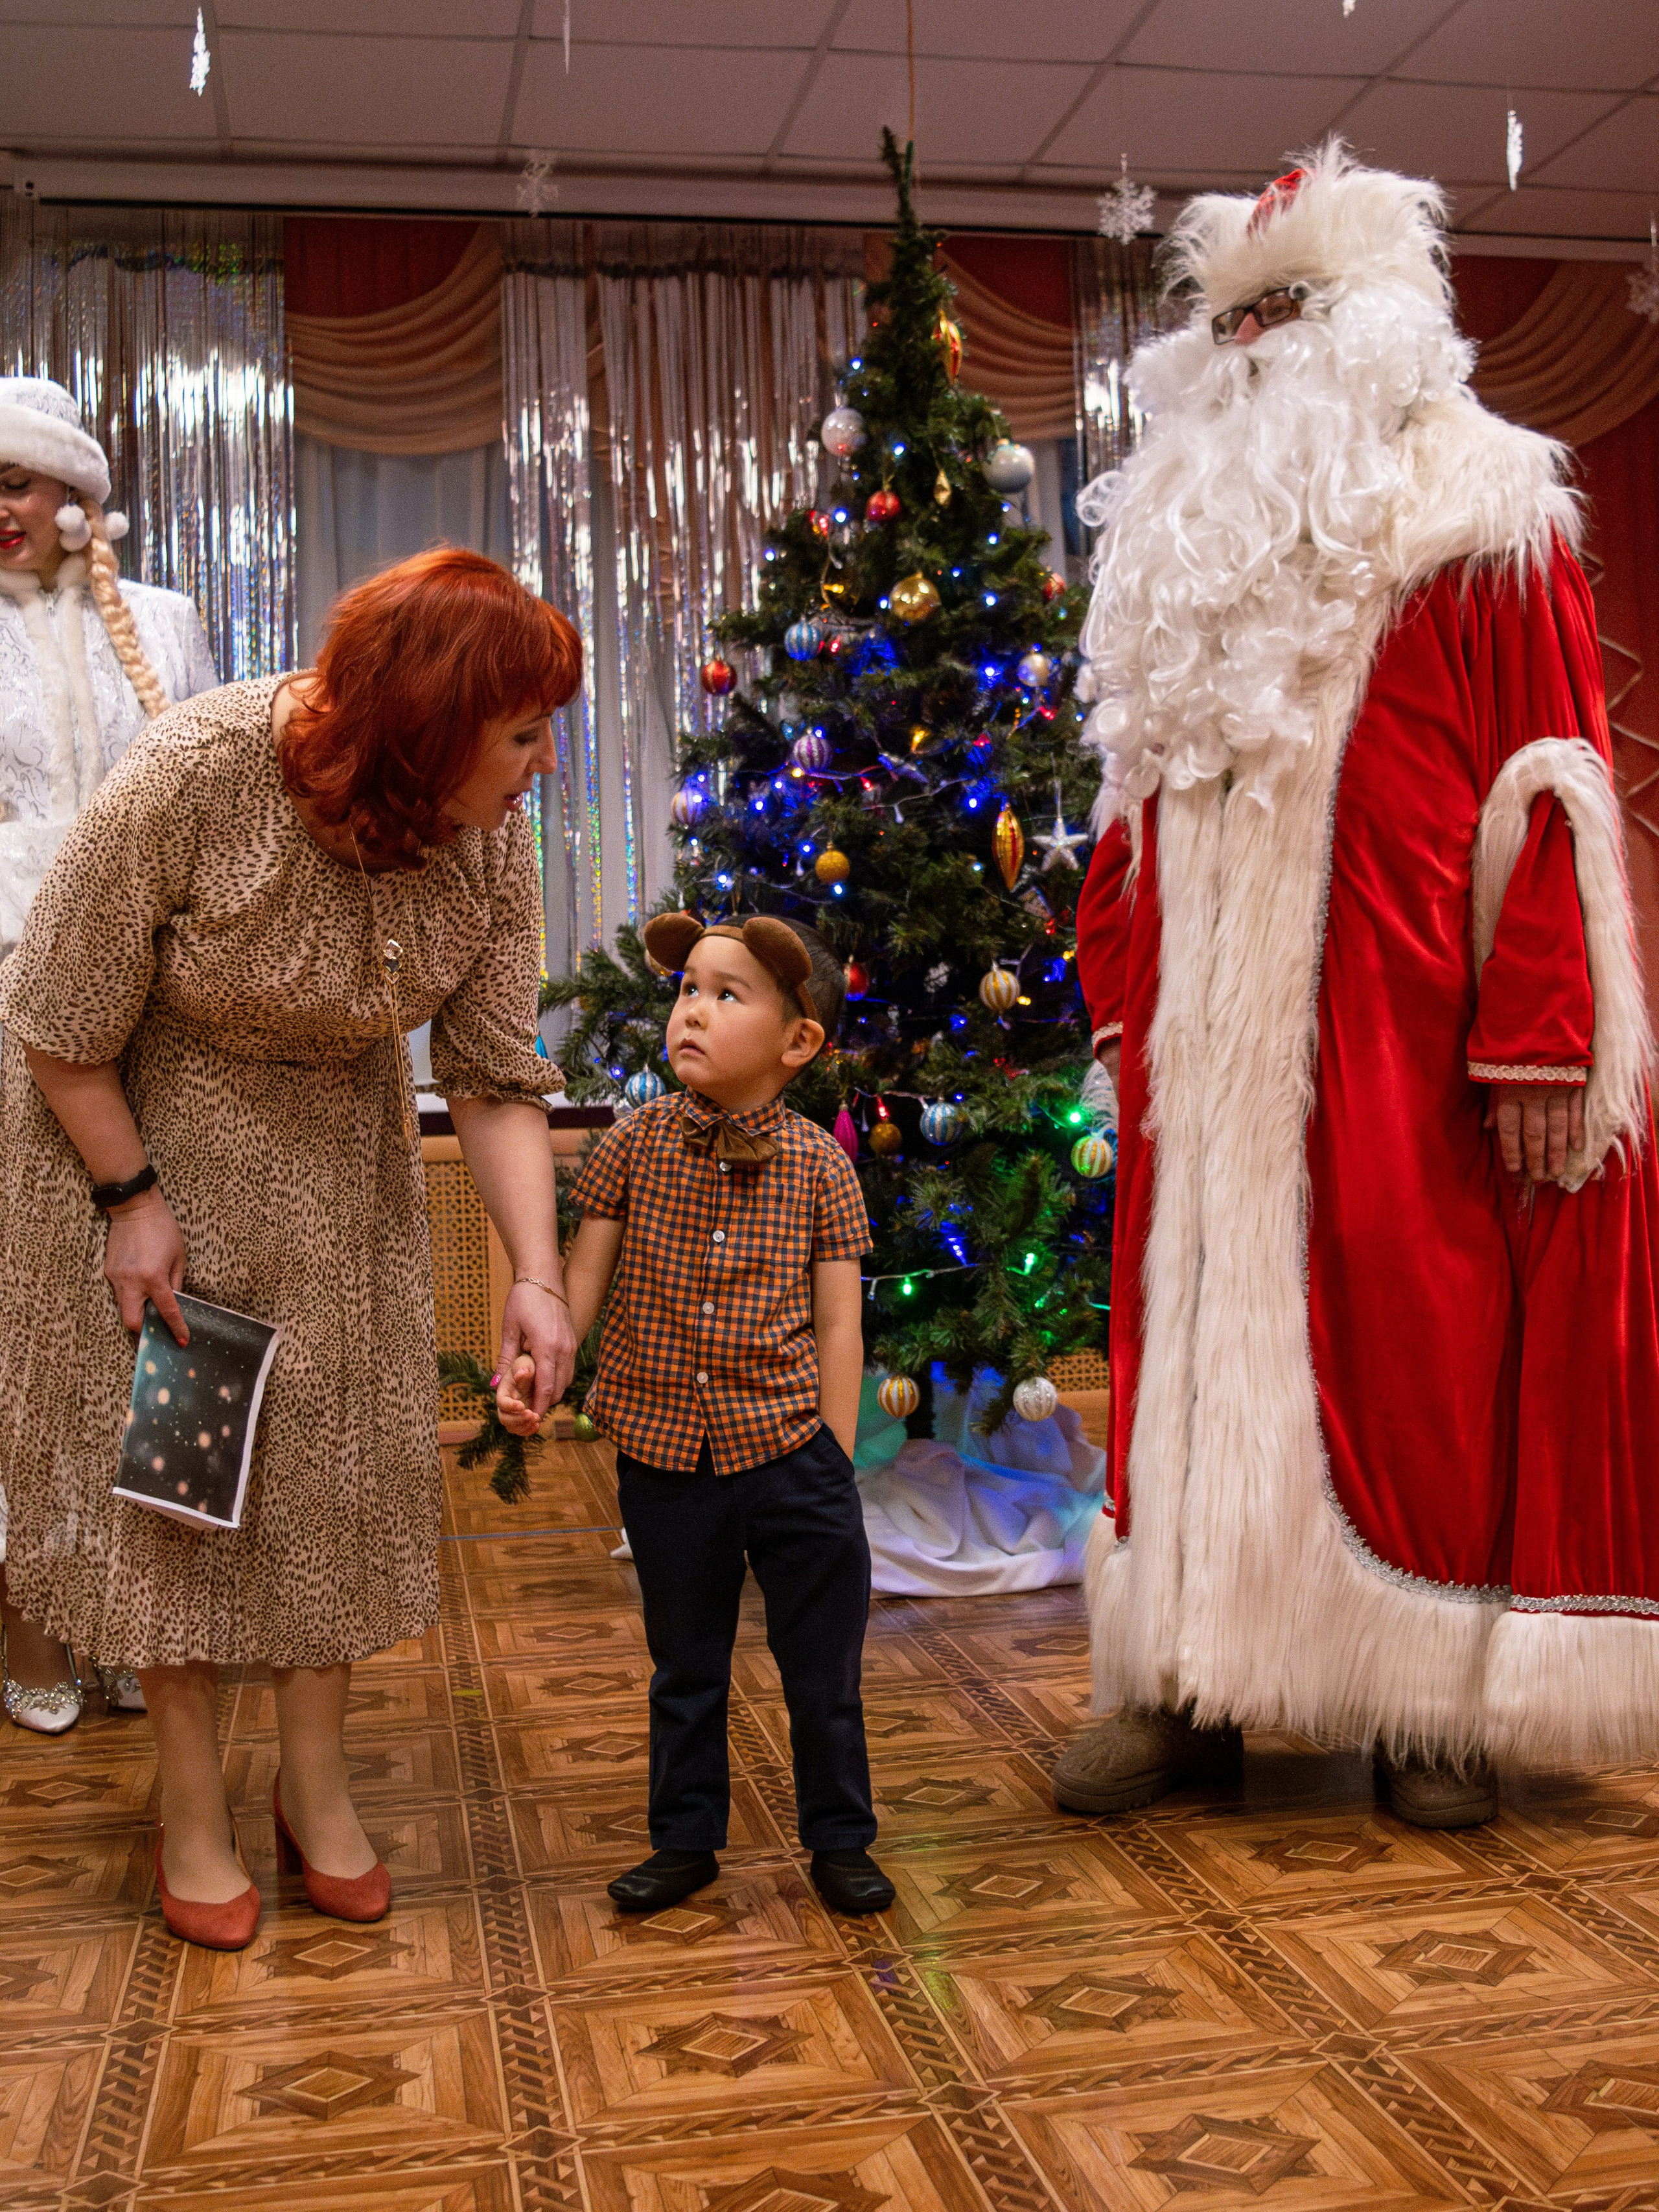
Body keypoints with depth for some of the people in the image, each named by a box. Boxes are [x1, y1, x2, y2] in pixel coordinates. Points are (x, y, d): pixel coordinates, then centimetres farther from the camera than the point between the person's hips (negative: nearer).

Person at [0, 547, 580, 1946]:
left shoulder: (492, 840, -17)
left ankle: (317, 1782, 20)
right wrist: (132, 1197, -19)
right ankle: (192, 1803, 16)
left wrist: (537, 1275, -22)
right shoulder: (192, 778, -31)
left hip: (333, 1141, 4)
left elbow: (499, 1076, -13)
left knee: (341, 1438, 4)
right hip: (129, 1118, -4)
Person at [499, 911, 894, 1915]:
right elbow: (584, 1277, 0)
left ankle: (840, 1839, 30)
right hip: (663, 1455, 1)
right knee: (685, 1670, 17)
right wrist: (535, 1363, -17)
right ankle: (687, 1839, 35)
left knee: (825, 1668, 10)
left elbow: (838, 1326, -3)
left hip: (791, 1453, -1)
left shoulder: (819, 1165, -6)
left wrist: (834, 1469, -4)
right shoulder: (636, 1144, -3)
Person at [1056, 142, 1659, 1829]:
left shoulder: (1480, 518, 0)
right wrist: (1120, 991, 10)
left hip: (1402, 1045, -5)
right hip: (1213, 1043, 5)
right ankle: (1193, 1684, 14)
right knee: (1203, 1329, 5)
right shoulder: (1189, 538, 18)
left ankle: (1446, 1701, 14)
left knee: (1419, 1340, 1)